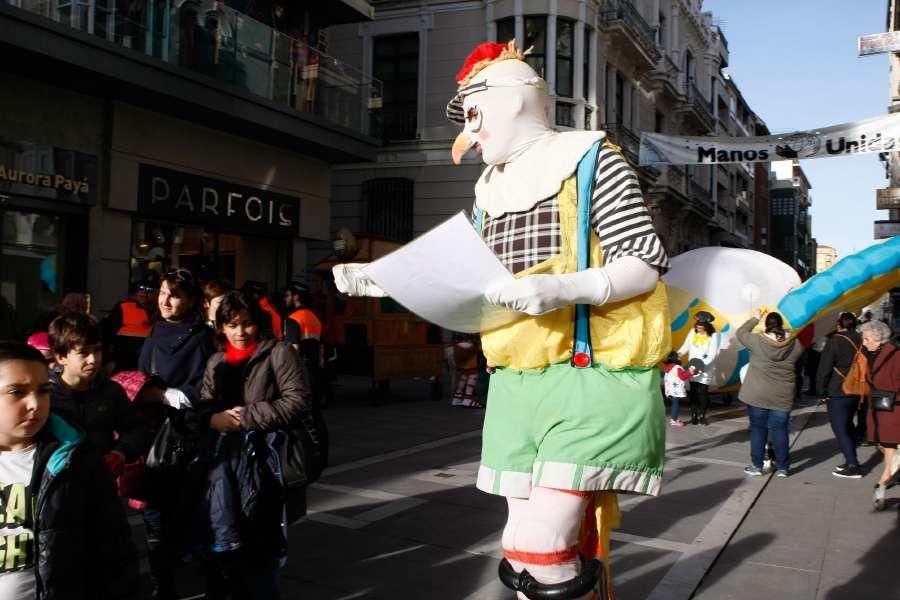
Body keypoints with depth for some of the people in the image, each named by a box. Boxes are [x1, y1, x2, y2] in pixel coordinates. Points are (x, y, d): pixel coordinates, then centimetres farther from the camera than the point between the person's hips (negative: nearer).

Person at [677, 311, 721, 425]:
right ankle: (694, 415, 10)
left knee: (702, 392, -4)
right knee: (693, 392, 3)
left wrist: (701, 365, -25)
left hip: (706, 369, -3)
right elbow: (685, 347, 7)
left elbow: (712, 355, -14)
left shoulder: (713, 336, -10)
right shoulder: (693, 333, 2)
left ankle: (702, 415, 10)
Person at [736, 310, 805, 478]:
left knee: (758, 430, 8)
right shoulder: (794, 345, -5)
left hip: (757, 396, -1)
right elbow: (800, 350, 18)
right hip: (782, 398, 1)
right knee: (780, 431, 8)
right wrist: (786, 334, 20)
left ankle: (757, 466, 15)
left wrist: (755, 318, 18)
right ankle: (782, 468, 15)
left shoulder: (757, 341, -11)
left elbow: (741, 333, 6)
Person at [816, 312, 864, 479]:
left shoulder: (835, 341, -15)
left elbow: (824, 368, -14)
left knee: (840, 429, -2)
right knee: (847, 426, 20)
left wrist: (821, 388, -4)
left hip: (837, 392, -7)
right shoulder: (860, 341, 3)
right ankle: (850, 461, 24)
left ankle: (853, 467, -5)